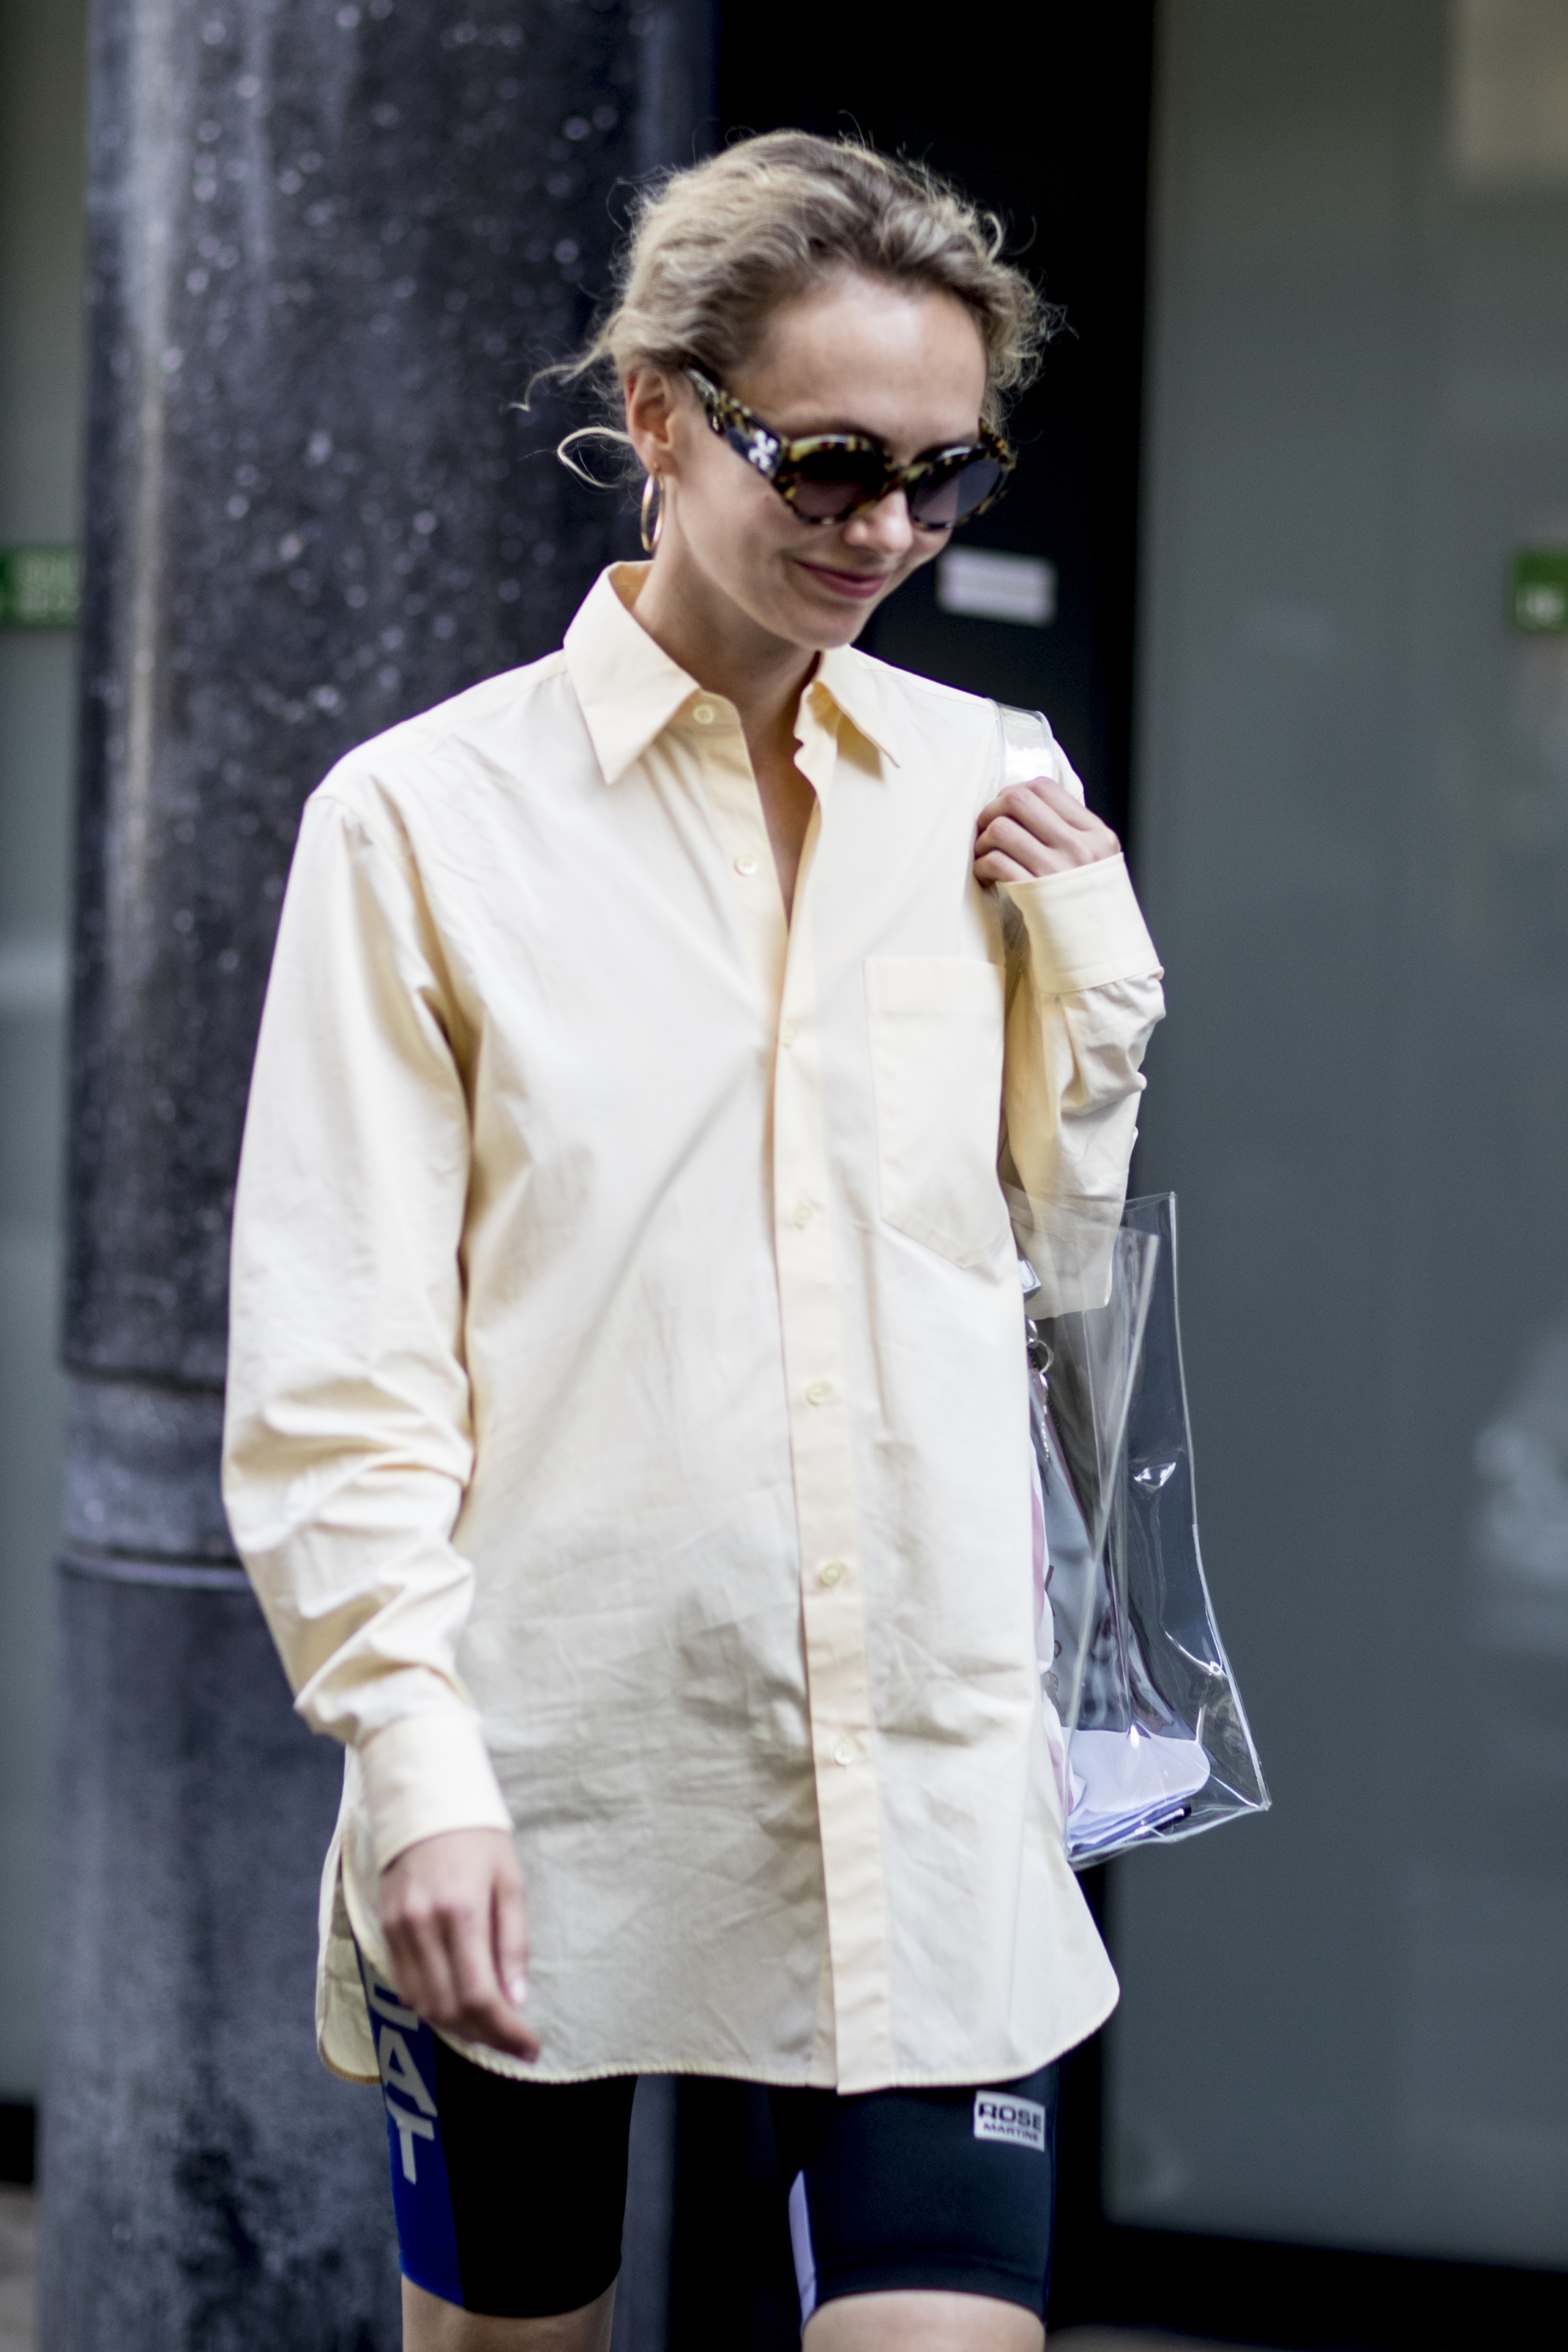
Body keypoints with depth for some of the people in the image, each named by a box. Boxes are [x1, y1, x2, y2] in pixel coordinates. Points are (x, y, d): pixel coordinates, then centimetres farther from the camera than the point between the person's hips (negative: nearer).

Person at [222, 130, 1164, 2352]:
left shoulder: (988, 789, 5)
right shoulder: (429, 814, -6)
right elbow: (333, 1362, -6)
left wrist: (1095, 946, -1)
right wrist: (415, 1766, -14)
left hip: (925, 1775, 3)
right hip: (552, 1760, -2)